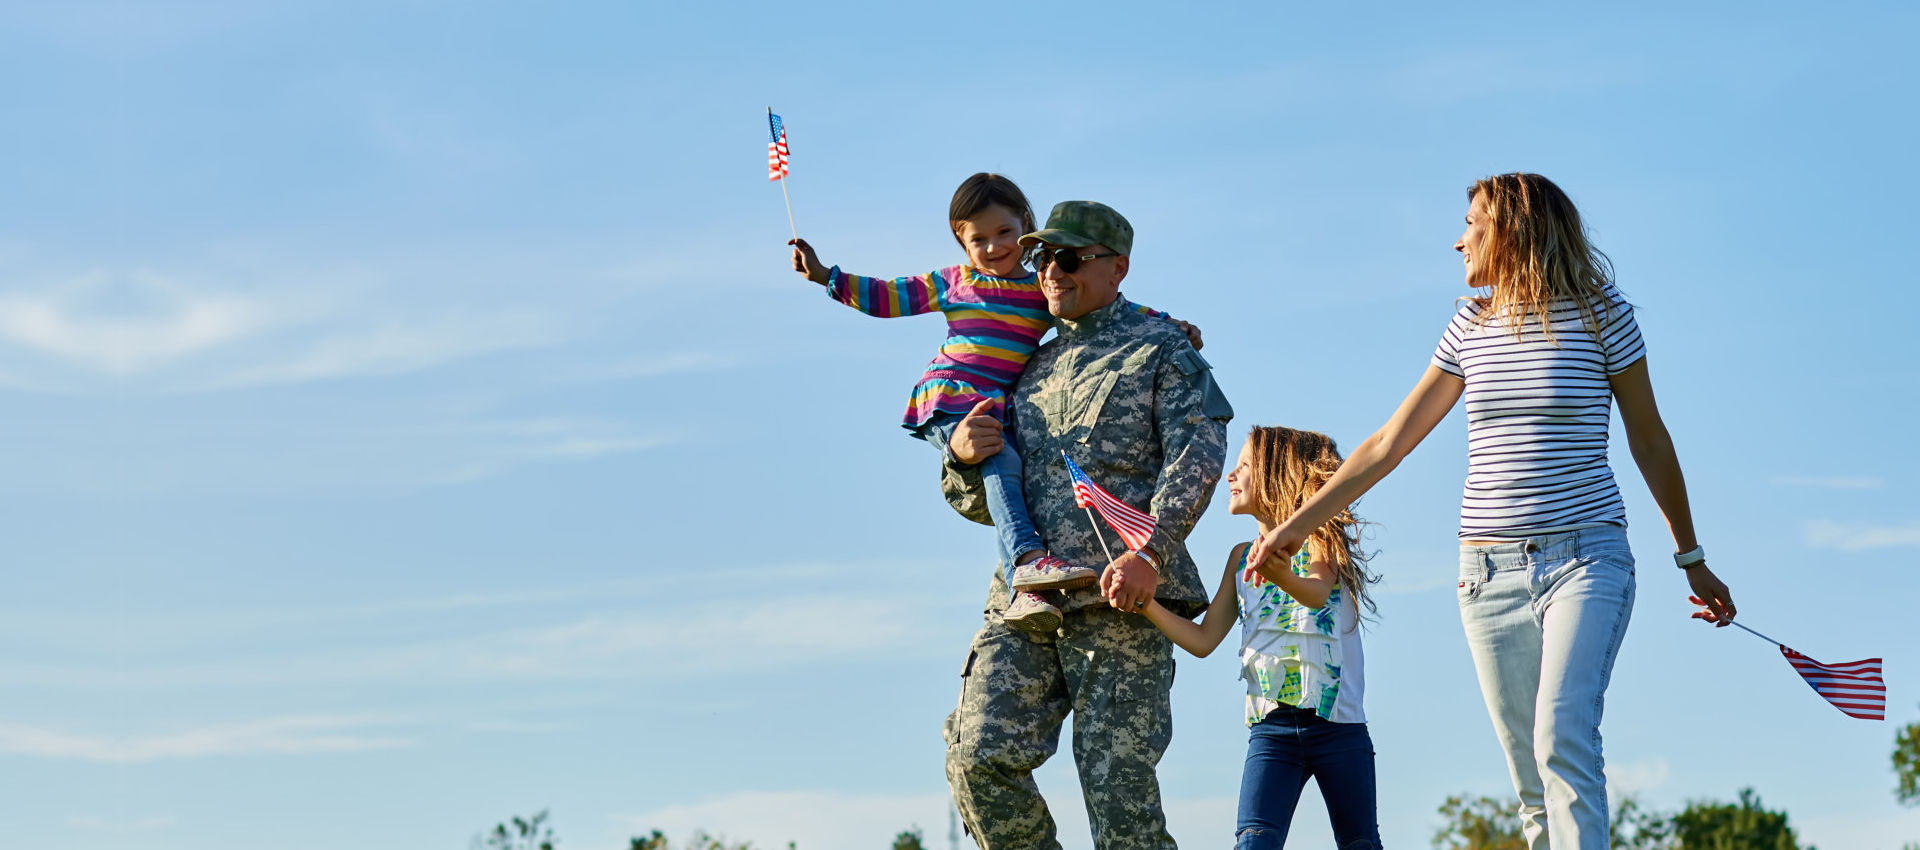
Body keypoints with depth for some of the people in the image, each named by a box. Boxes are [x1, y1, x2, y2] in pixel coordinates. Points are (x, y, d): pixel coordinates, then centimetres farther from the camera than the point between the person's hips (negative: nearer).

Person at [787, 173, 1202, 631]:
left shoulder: (1047, 291, 14)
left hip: (997, 412, 3)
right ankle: (1030, 559, -46)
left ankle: (1028, 594, -24)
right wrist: (824, 275, 14)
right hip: (945, 405, -3)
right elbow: (886, 297, 19)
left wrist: (1167, 324, 3)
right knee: (1002, 461, -29)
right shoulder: (951, 283, 14)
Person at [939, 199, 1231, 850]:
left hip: (1118, 598, -5)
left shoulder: (1161, 350, 11)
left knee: (1117, 780, -11)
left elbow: (1198, 455, -6)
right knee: (981, 756, -14)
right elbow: (980, 504, 28)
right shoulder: (1029, 369, 25)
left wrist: (1150, 553, -22)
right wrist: (963, 457, 3)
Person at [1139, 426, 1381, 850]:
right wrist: (1145, 603, -2)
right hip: (1270, 727, 3)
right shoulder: (1243, 557, 17)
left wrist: (1281, 576, -45)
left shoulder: (1321, 536, 1)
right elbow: (1203, 640, 13)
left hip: (1336, 720, -3)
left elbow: (1318, 592, -22)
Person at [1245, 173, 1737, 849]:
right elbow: (1389, 442, 16)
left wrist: (1692, 559, 14)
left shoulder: (1602, 316, -1)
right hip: (1491, 571, 4)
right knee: (1532, 786, 1)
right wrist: (1298, 525, 17)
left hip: (1587, 559, -4)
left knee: (1563, 738, -25)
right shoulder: (1470, 329, 10)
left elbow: (1649, 441, 9)